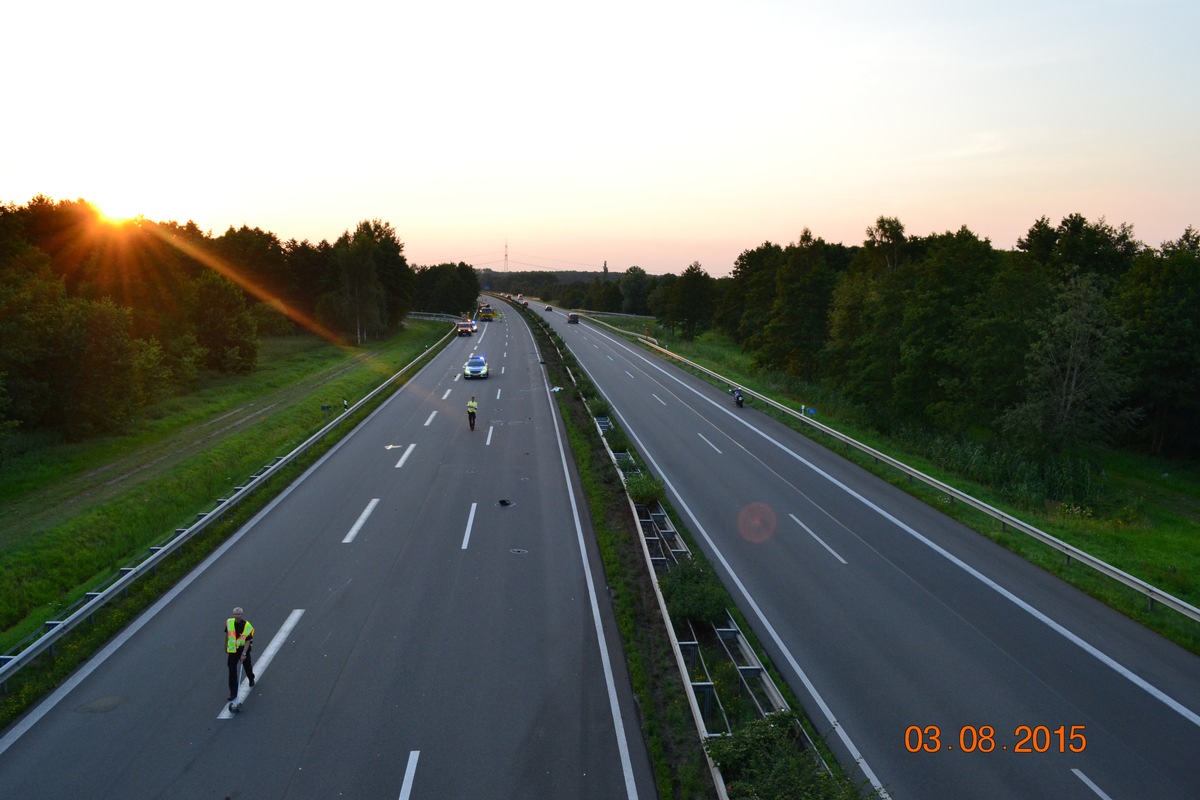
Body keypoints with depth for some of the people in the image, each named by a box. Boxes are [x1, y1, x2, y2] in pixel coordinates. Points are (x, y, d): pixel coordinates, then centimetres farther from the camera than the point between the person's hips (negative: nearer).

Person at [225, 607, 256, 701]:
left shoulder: (247, 626, -21)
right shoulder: (229, 622, -8)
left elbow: (248, 641, -21)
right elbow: (227, 634, 9)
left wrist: (244, 654, -28)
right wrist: (226, 646, 17)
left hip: (243, 649, -2)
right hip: (232, 650, 2)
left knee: (247, 666, 17)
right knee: (232, 671, -2)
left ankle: (251, 679, 50)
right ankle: (233, 693, 5)